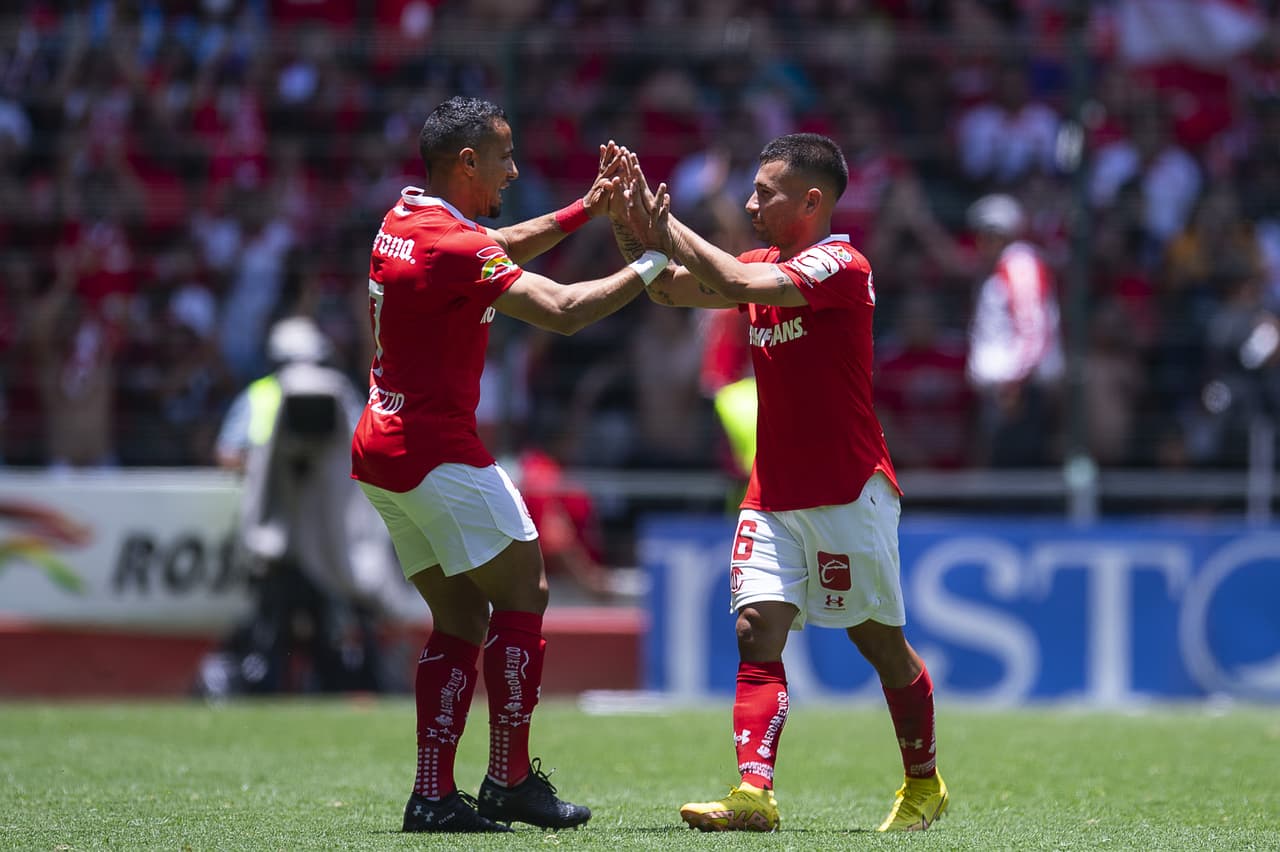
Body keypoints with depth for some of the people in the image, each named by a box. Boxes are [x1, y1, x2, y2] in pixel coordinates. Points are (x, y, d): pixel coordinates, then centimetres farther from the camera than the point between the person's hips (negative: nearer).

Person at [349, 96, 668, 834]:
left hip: (382, 450, 9)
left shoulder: (406, 220, 10)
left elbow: (504, 246, 27)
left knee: (460, 618, 10)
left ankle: (434, 794, 4)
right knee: (524, 591, -1)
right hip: (436, 450, -9)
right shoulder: (451, 245, -19)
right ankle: (511, 778, -2)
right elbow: (563, 311, -24)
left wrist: (588, 207, 21)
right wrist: (650, 266, -13)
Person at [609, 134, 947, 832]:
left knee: (879, 641, 6)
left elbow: (739, 284, -28)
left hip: (847, 493, -7)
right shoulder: (767, 263, 12)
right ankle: (753, 794, -21)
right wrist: (629, 223, -3)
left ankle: (924, 783, 24)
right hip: (773, 497, 7)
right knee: (756, 630, -11)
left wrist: (668, 229, -18)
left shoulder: (839, 264, -14)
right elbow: (671, 289, 12)